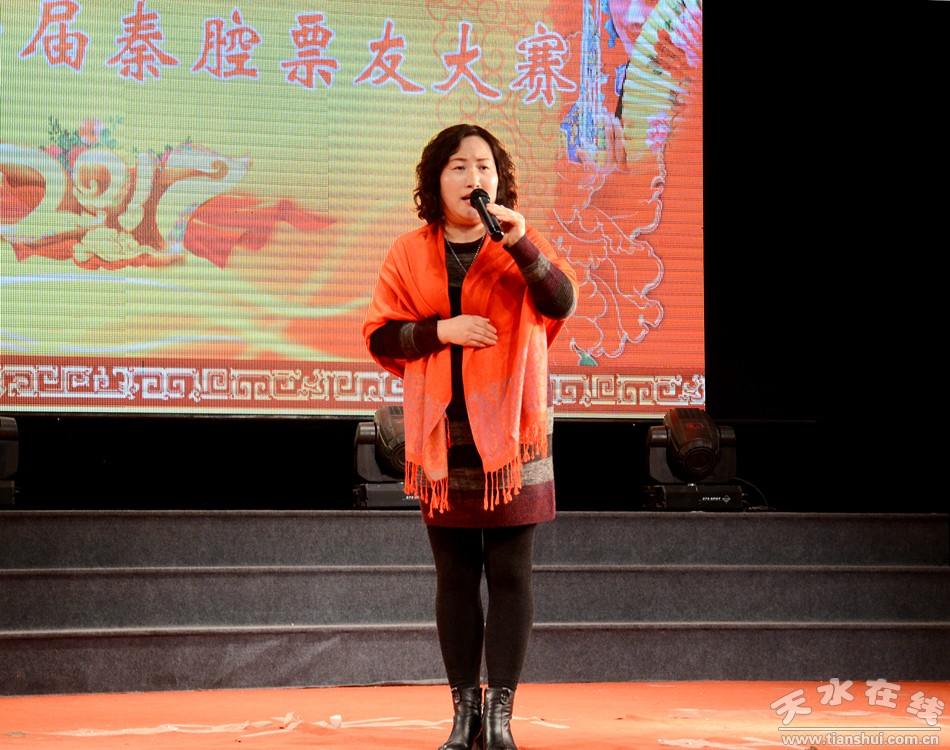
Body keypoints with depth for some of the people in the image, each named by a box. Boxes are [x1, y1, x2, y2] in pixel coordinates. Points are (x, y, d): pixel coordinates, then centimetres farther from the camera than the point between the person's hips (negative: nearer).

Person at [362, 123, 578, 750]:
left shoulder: (521, 246, 5)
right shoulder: (410, 254, 8)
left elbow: (561, 303, -13)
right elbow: (380, 336, 4)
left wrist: (522, 244, -27)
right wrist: (441, 329, -12)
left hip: (510, 433, -1)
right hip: (443, 438, 2)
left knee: (510, 574, -4)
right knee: (456, 576, 3)